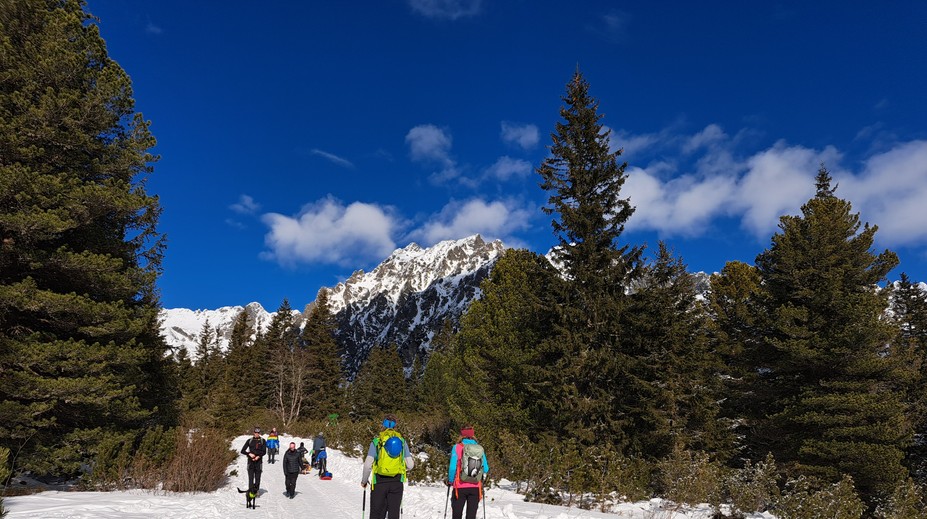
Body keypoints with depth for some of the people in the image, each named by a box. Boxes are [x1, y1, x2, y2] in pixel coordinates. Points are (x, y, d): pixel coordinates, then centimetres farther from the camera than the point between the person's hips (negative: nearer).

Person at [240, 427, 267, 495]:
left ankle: (256, 491, 11)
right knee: (251, 477, -5)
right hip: (251, 461, 0)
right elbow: (242, 451, 5)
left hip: (258, 461, 0)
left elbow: (264, 451, -1)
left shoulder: (262, 441, 5)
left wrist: (258, 456, -17)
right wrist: (249, 454, -11)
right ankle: (250, 491, -5)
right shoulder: (249, 440, 6)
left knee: (257, 477, 2)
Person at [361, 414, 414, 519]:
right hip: (397, 482, 2)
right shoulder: (402, 441, 4)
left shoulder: (376, 441, -2)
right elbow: (410, 465, 2)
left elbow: (368, 464, -8)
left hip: (380, 482, -2)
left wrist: (364, 481, 8)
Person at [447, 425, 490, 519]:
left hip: (460, 487, -2)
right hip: (475, 487, 2)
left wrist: (450, 481, 4)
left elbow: (452, 467, -12)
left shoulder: (457, 447, -8)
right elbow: (486, 469, 1)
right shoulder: (480, 448, 0)